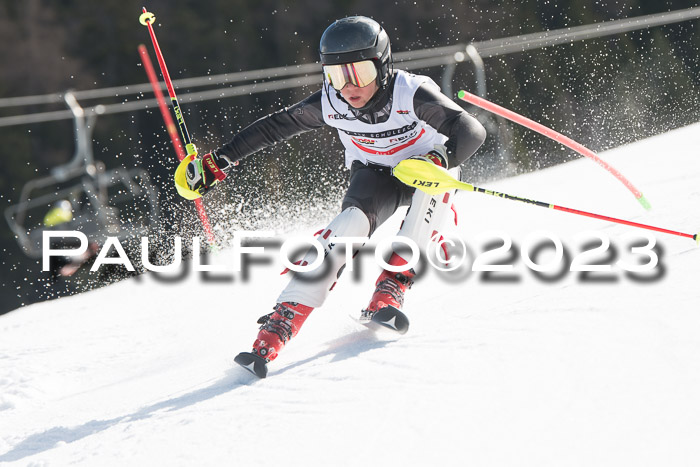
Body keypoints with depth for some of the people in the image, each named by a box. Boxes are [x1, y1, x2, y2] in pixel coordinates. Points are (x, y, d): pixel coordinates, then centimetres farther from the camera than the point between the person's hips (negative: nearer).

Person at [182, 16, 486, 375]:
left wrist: (440, 160, -54)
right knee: (352, 223, -30)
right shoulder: (330, 103, -20)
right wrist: (219, 162, -8)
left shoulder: (412, 94, -30)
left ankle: (390, 292, -32)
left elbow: (472, 130, -35)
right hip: (374, 176, 1)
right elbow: (275, 126, -7)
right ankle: (282, 322, -38)